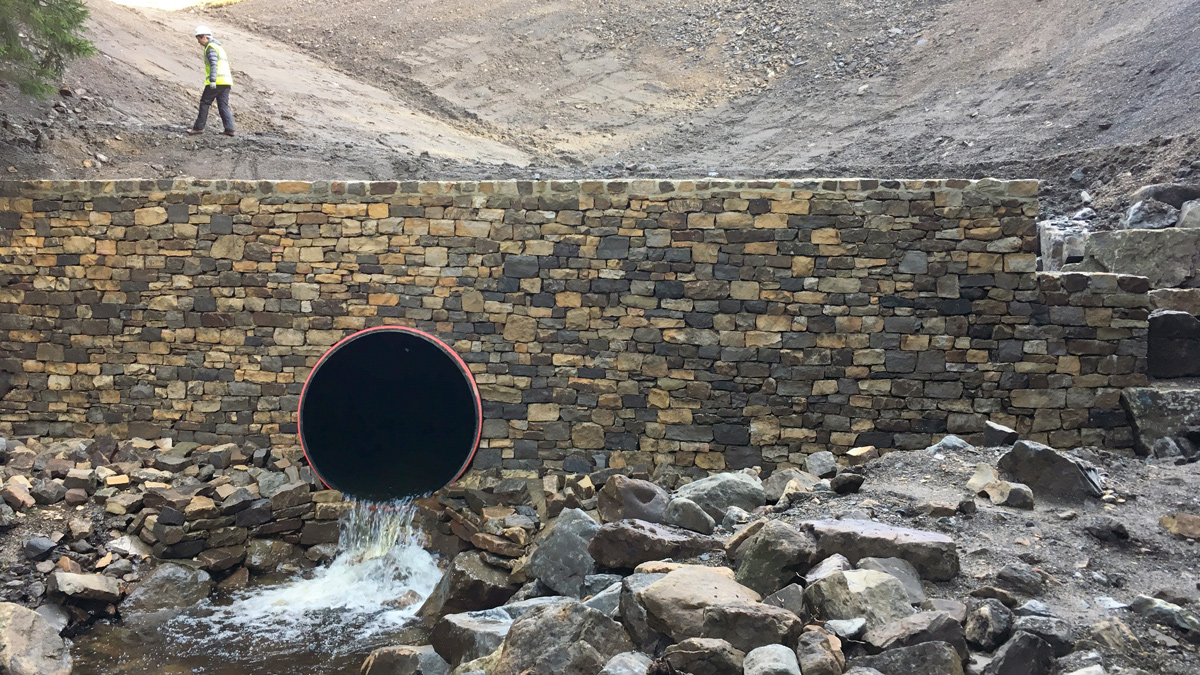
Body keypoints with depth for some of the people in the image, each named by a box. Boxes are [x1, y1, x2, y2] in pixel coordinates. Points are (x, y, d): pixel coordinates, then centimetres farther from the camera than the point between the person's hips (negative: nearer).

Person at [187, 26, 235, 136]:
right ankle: (229, 129, -7)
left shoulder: (210, 47, -5)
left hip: (217, 81, -9)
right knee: (223, 106, 4)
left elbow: (214, 64, -19)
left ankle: (199, 127, 0)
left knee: (205, 103, -1)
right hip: (226, 81, 9)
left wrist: (212, 80, -26)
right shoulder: (219, 47, 25)